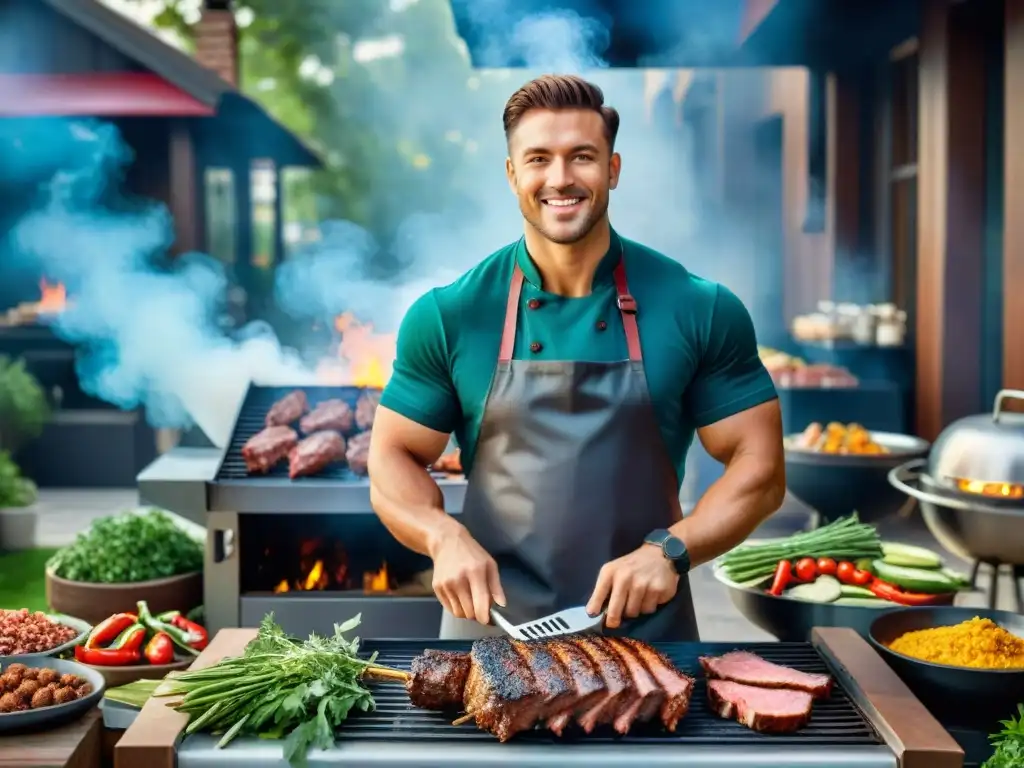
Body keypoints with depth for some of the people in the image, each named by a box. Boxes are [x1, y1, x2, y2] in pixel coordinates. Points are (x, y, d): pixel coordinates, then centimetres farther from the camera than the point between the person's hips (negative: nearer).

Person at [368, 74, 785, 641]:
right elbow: (393, 460, 2)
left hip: (648, 630, 0)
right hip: (490, 625, 0)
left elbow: (759, 466, -1)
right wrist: (446, 536, -16)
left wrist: (669, 550, -16)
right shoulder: (449, 316, -3)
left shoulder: (699, 310, -5)